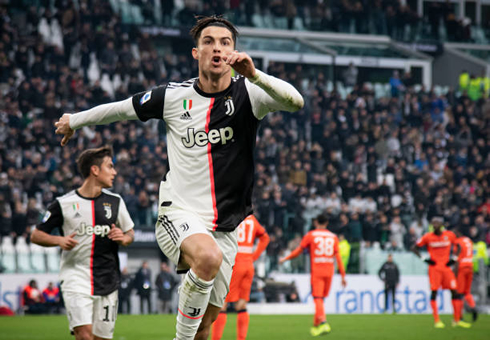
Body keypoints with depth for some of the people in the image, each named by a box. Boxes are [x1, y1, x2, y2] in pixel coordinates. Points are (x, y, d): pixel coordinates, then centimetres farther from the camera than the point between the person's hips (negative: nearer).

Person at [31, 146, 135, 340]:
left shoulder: (115, 202, 9)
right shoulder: (64, 204, -2)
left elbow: (130, 233, 20)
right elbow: (36, 235, 5)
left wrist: (123, 238, -3)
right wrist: (59, 240, -14)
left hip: (108, 280, 4)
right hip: (76, 278, -4)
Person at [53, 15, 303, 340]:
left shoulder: (247, 94, -4)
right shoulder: (174, 96, -2)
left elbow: (295, 101, -22)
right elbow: (121, 108, 14)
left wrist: (254, 75, -37)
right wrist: (74, 121, 28)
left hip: (225, 228, 2)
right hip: (179, 216, -2)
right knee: (209, 256, -36)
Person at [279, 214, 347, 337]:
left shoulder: (310, 235, 1)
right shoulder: (333, 237, 9)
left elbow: (298, 251, 5)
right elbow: (338, 257, 6)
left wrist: (285, 259, 21)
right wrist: (343, 276, 8)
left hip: (316, 270, -3)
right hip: (329, 270, 3)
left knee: (317, 299, -8)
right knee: (321, 298, 14)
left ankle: (323, 323, -27)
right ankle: (316, 325, 20)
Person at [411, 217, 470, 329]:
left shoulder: (450, 235, 2)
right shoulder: (428, 237, -3)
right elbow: (414, 248, 4)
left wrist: (454, 258, 7)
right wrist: (423, 259, -7)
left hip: (446, 267, 2)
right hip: (434, 268, -2)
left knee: (455, 292, -2)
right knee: (434, 292, -7)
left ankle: (457, 320, 6)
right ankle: (436, 320, -4)